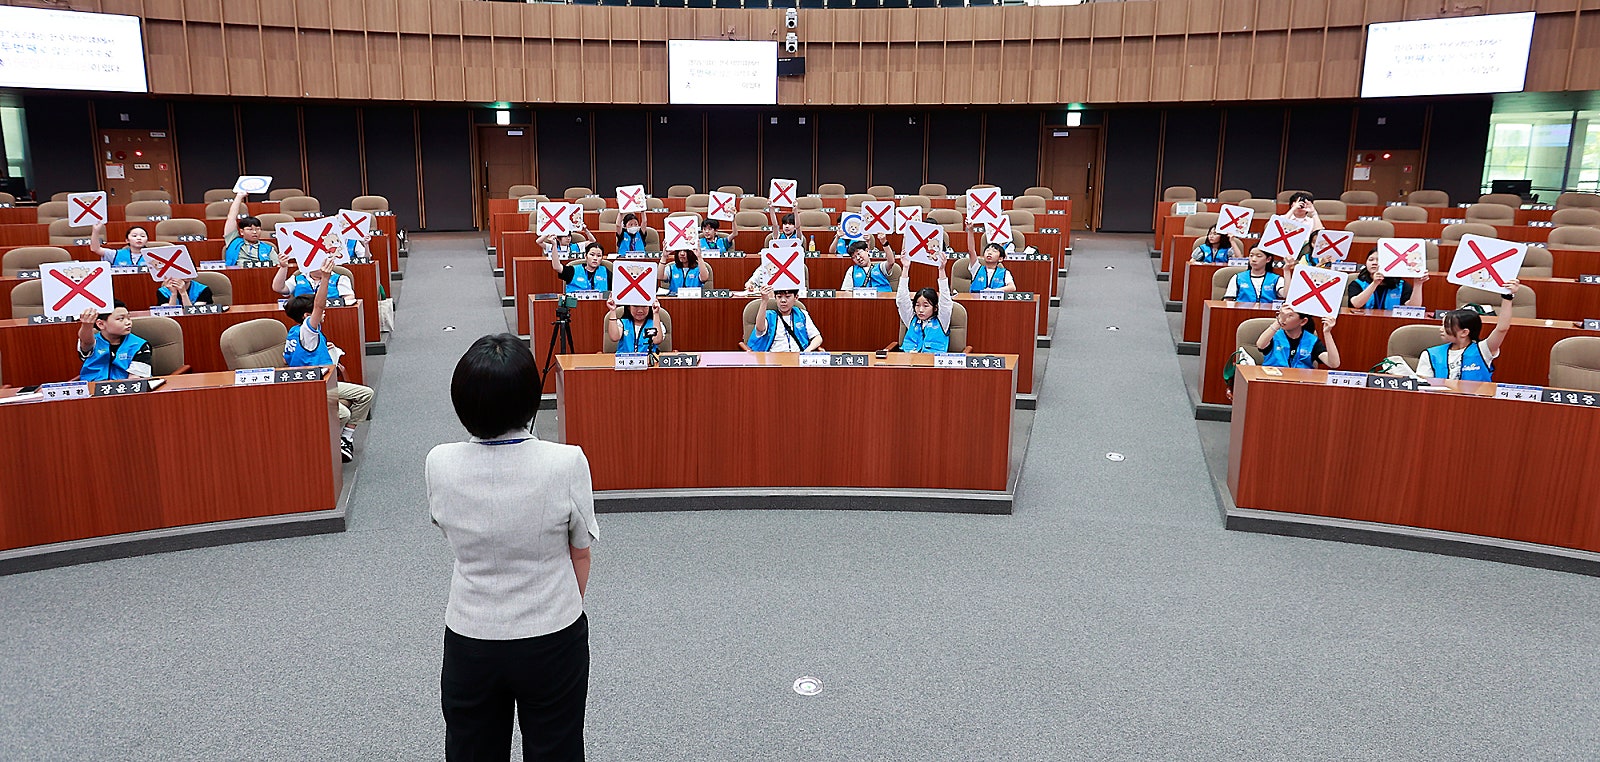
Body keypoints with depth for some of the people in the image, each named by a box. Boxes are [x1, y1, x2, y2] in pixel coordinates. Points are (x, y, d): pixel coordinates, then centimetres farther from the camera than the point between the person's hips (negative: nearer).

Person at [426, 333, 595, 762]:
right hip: (553, 642, -2)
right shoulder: (567, 463, -21)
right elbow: (581, 554, -8)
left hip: (469, 643, 2)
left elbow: (449, 532, 3)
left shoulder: (439, 465, -15)